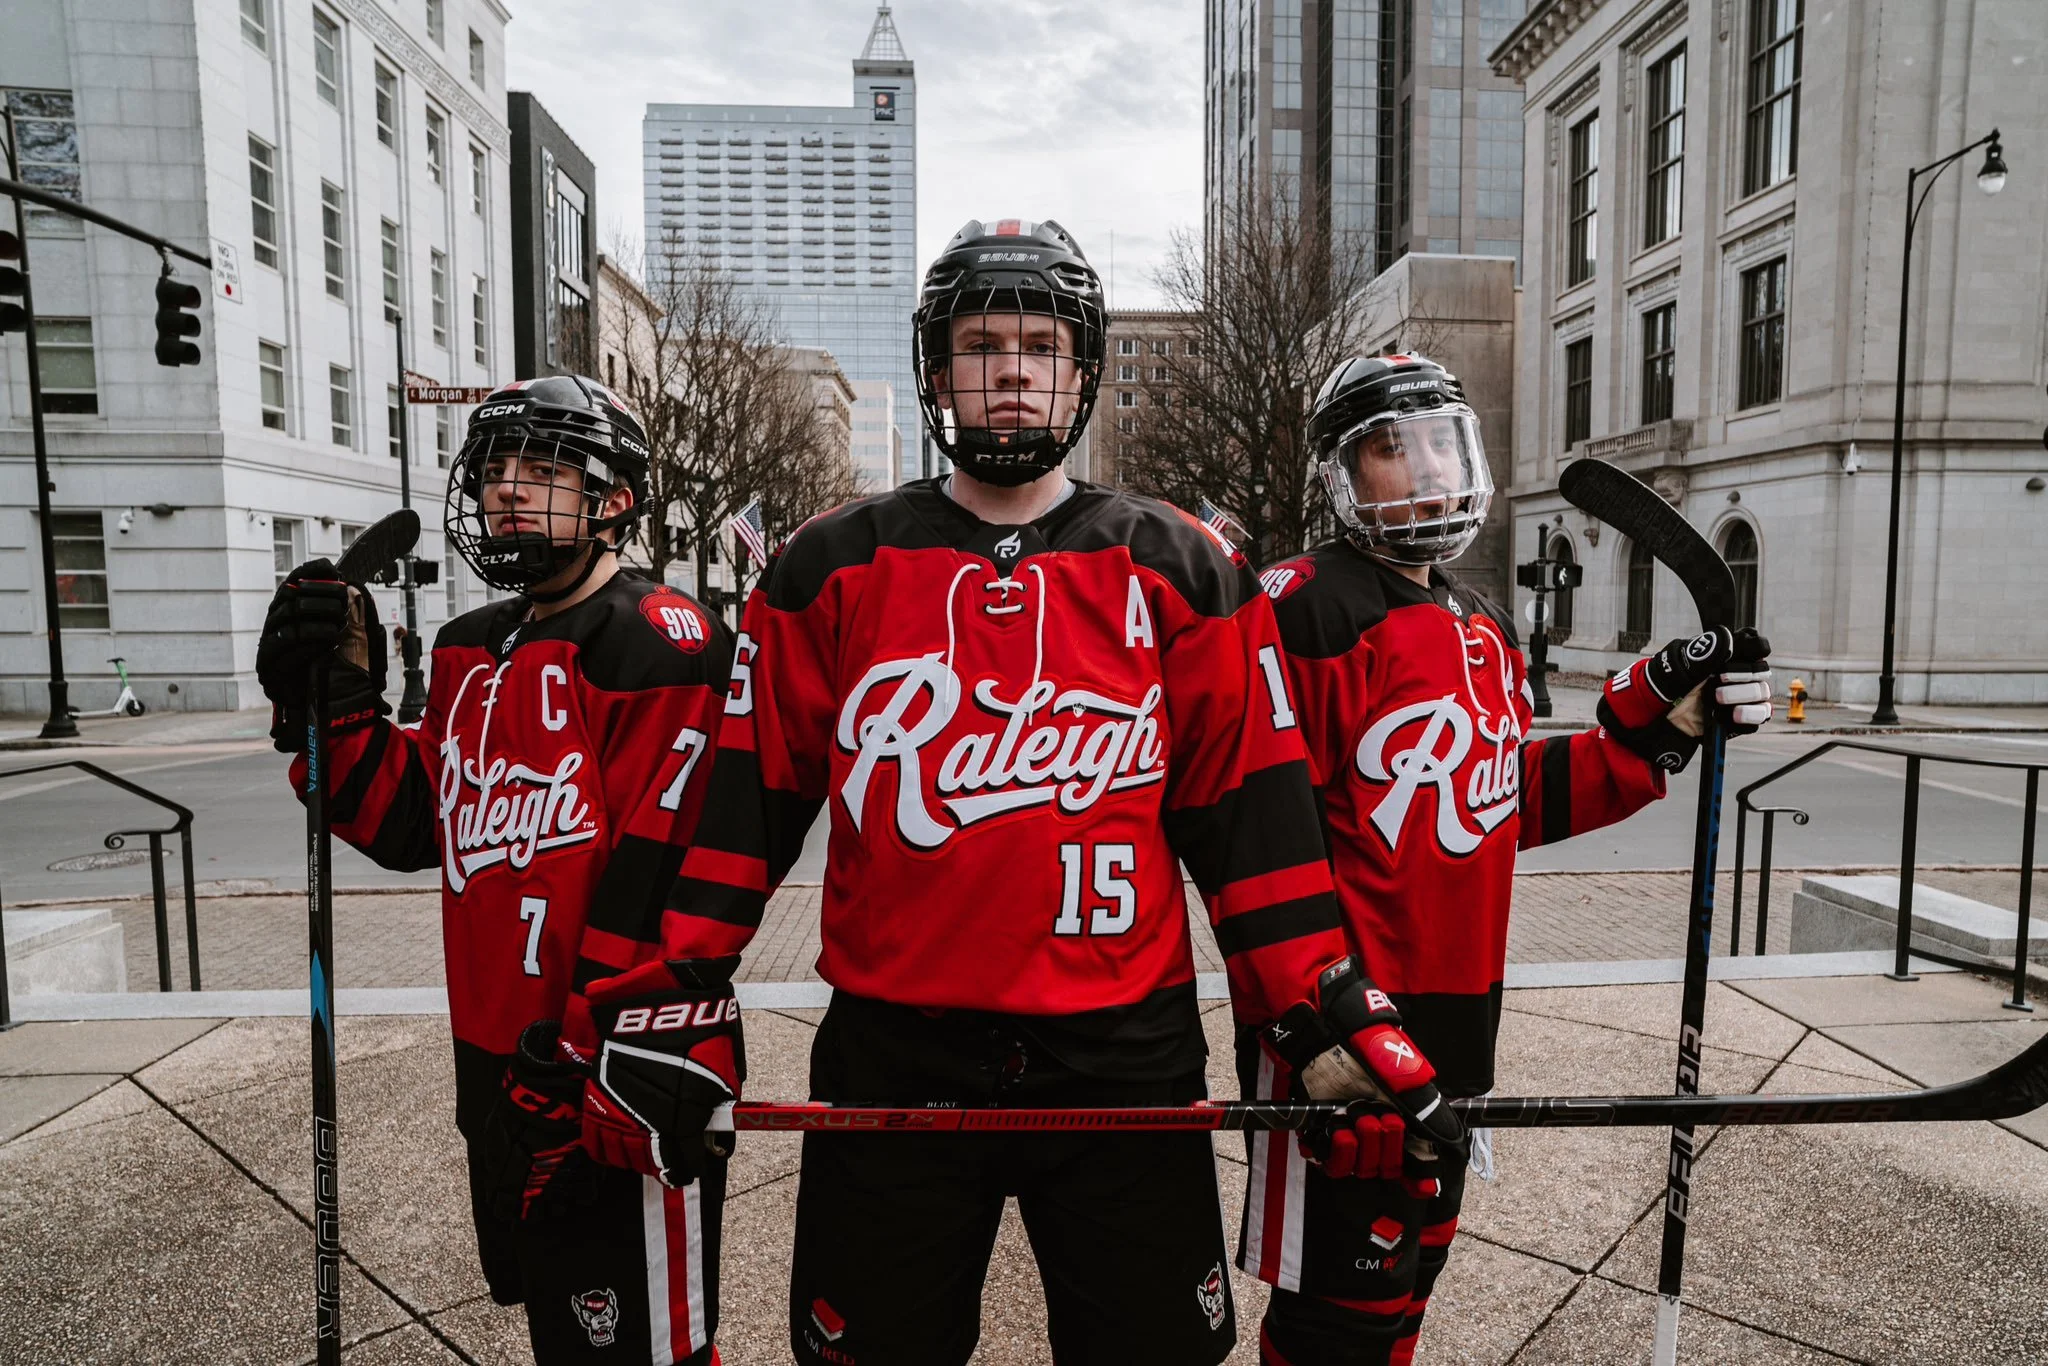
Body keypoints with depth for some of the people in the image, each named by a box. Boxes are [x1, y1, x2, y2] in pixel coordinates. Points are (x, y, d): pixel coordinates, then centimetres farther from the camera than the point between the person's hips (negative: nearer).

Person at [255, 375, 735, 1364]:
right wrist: (325, 701, 0)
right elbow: (410, 827, 13)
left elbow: (656, 885, -22)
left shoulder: (660, 643, -17)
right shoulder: (470, 651, 11)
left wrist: (579, 1075, -21)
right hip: (496, 1066, 9)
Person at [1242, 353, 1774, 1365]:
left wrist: (1662, 719, 7)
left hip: (1455, 1011, 9)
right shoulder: (1311, 608, -14)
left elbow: (1513, 801, 16)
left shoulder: (1483, 632, 14)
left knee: (1410, 1274, 23)